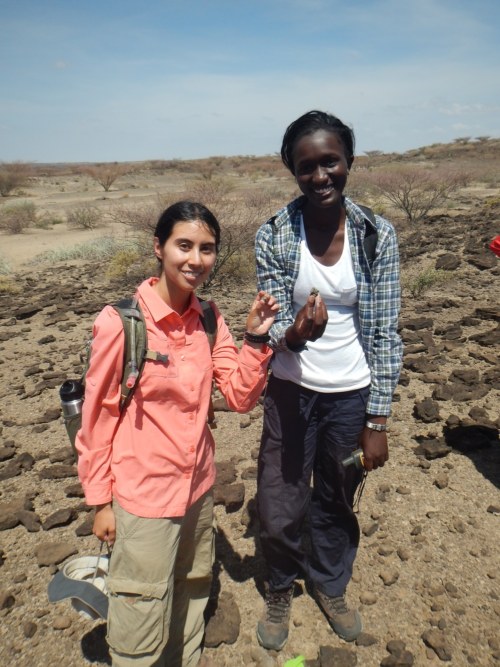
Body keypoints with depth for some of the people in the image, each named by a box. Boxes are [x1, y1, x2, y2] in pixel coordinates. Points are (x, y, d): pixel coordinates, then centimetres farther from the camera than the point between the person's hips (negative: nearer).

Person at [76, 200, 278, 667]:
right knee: (143, 628, 14)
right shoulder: (121, 322, -19)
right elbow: (97, 417, -11)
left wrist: (256, 338, -16)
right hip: (142, 496, -5)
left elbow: (240, 397, -3)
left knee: (191, 601, 28)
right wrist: (100, 500, -5)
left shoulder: (208, 317, -4)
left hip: (199, 487, 6)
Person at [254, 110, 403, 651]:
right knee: (279, 513, 8)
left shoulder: (377, 235, -9)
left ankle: (329, 584, 51)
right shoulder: (274, 235, -10)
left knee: (337, 503, 20)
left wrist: (377, 421, -6)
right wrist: (291, 335, -32)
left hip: (352, 395, 1)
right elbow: (270, 325, -7)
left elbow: (385, 333, -6)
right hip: (292, 391, 0)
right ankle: (281, 587, 43)